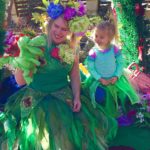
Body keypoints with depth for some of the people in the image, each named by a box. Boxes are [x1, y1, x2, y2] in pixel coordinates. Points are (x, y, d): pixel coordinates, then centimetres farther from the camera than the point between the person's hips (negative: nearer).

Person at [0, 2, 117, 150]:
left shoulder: (72, 49, -4)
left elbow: (74, 75, 10)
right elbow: (21, 81, -17)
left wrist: (77, 97, -1)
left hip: (65, 96, 4)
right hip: (37, 97, -4)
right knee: (45, 135, -11)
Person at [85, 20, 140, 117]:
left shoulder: (115, 49, -11)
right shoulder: (93, 52, -15)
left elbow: (121, 63, -3)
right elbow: (90, 68, -10)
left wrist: (116, 76, -14)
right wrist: (100, 79, -16)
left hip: (114, 79, 2)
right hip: (99, 80, -2)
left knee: (125, 94, -8)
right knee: (100, 96, -25)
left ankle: (119, 109, 24)